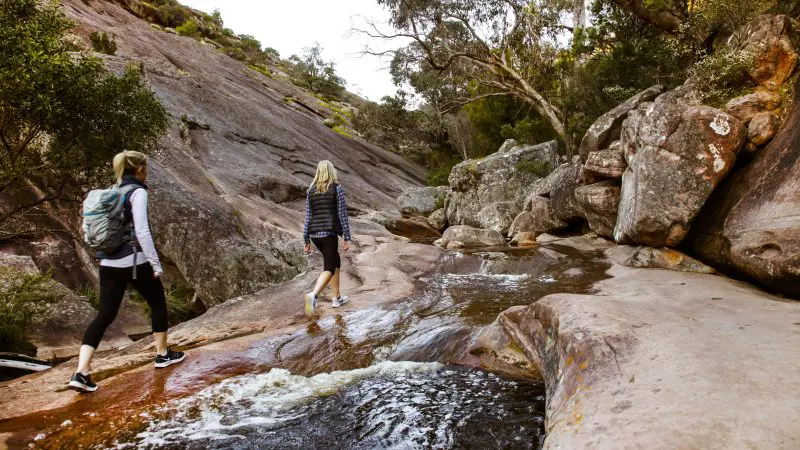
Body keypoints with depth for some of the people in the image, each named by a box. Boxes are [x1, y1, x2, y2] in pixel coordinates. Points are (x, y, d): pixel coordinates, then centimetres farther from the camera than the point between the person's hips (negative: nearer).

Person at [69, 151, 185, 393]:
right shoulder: (137, 192, -11)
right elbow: (141, 231, -18)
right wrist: (155, 263, -13)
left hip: (108, 263, 7)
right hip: (134, 262, -7)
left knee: (104, 316, 7)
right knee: (158, 303, 15)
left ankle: (81, 373, -2)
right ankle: (163, 354, 27)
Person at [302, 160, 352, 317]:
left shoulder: (311, 191, 9)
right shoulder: (337, 189, -3)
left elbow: (308, 217, 9)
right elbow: (342, 215, -6)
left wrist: (306, 241, 12)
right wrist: (347, 238, -3)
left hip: (314, 234, 6)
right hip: (329, 233, -6)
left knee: (335, 261, 23)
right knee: (328, 269, -6)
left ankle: (337, 298, 27)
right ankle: (313, 295, -32)